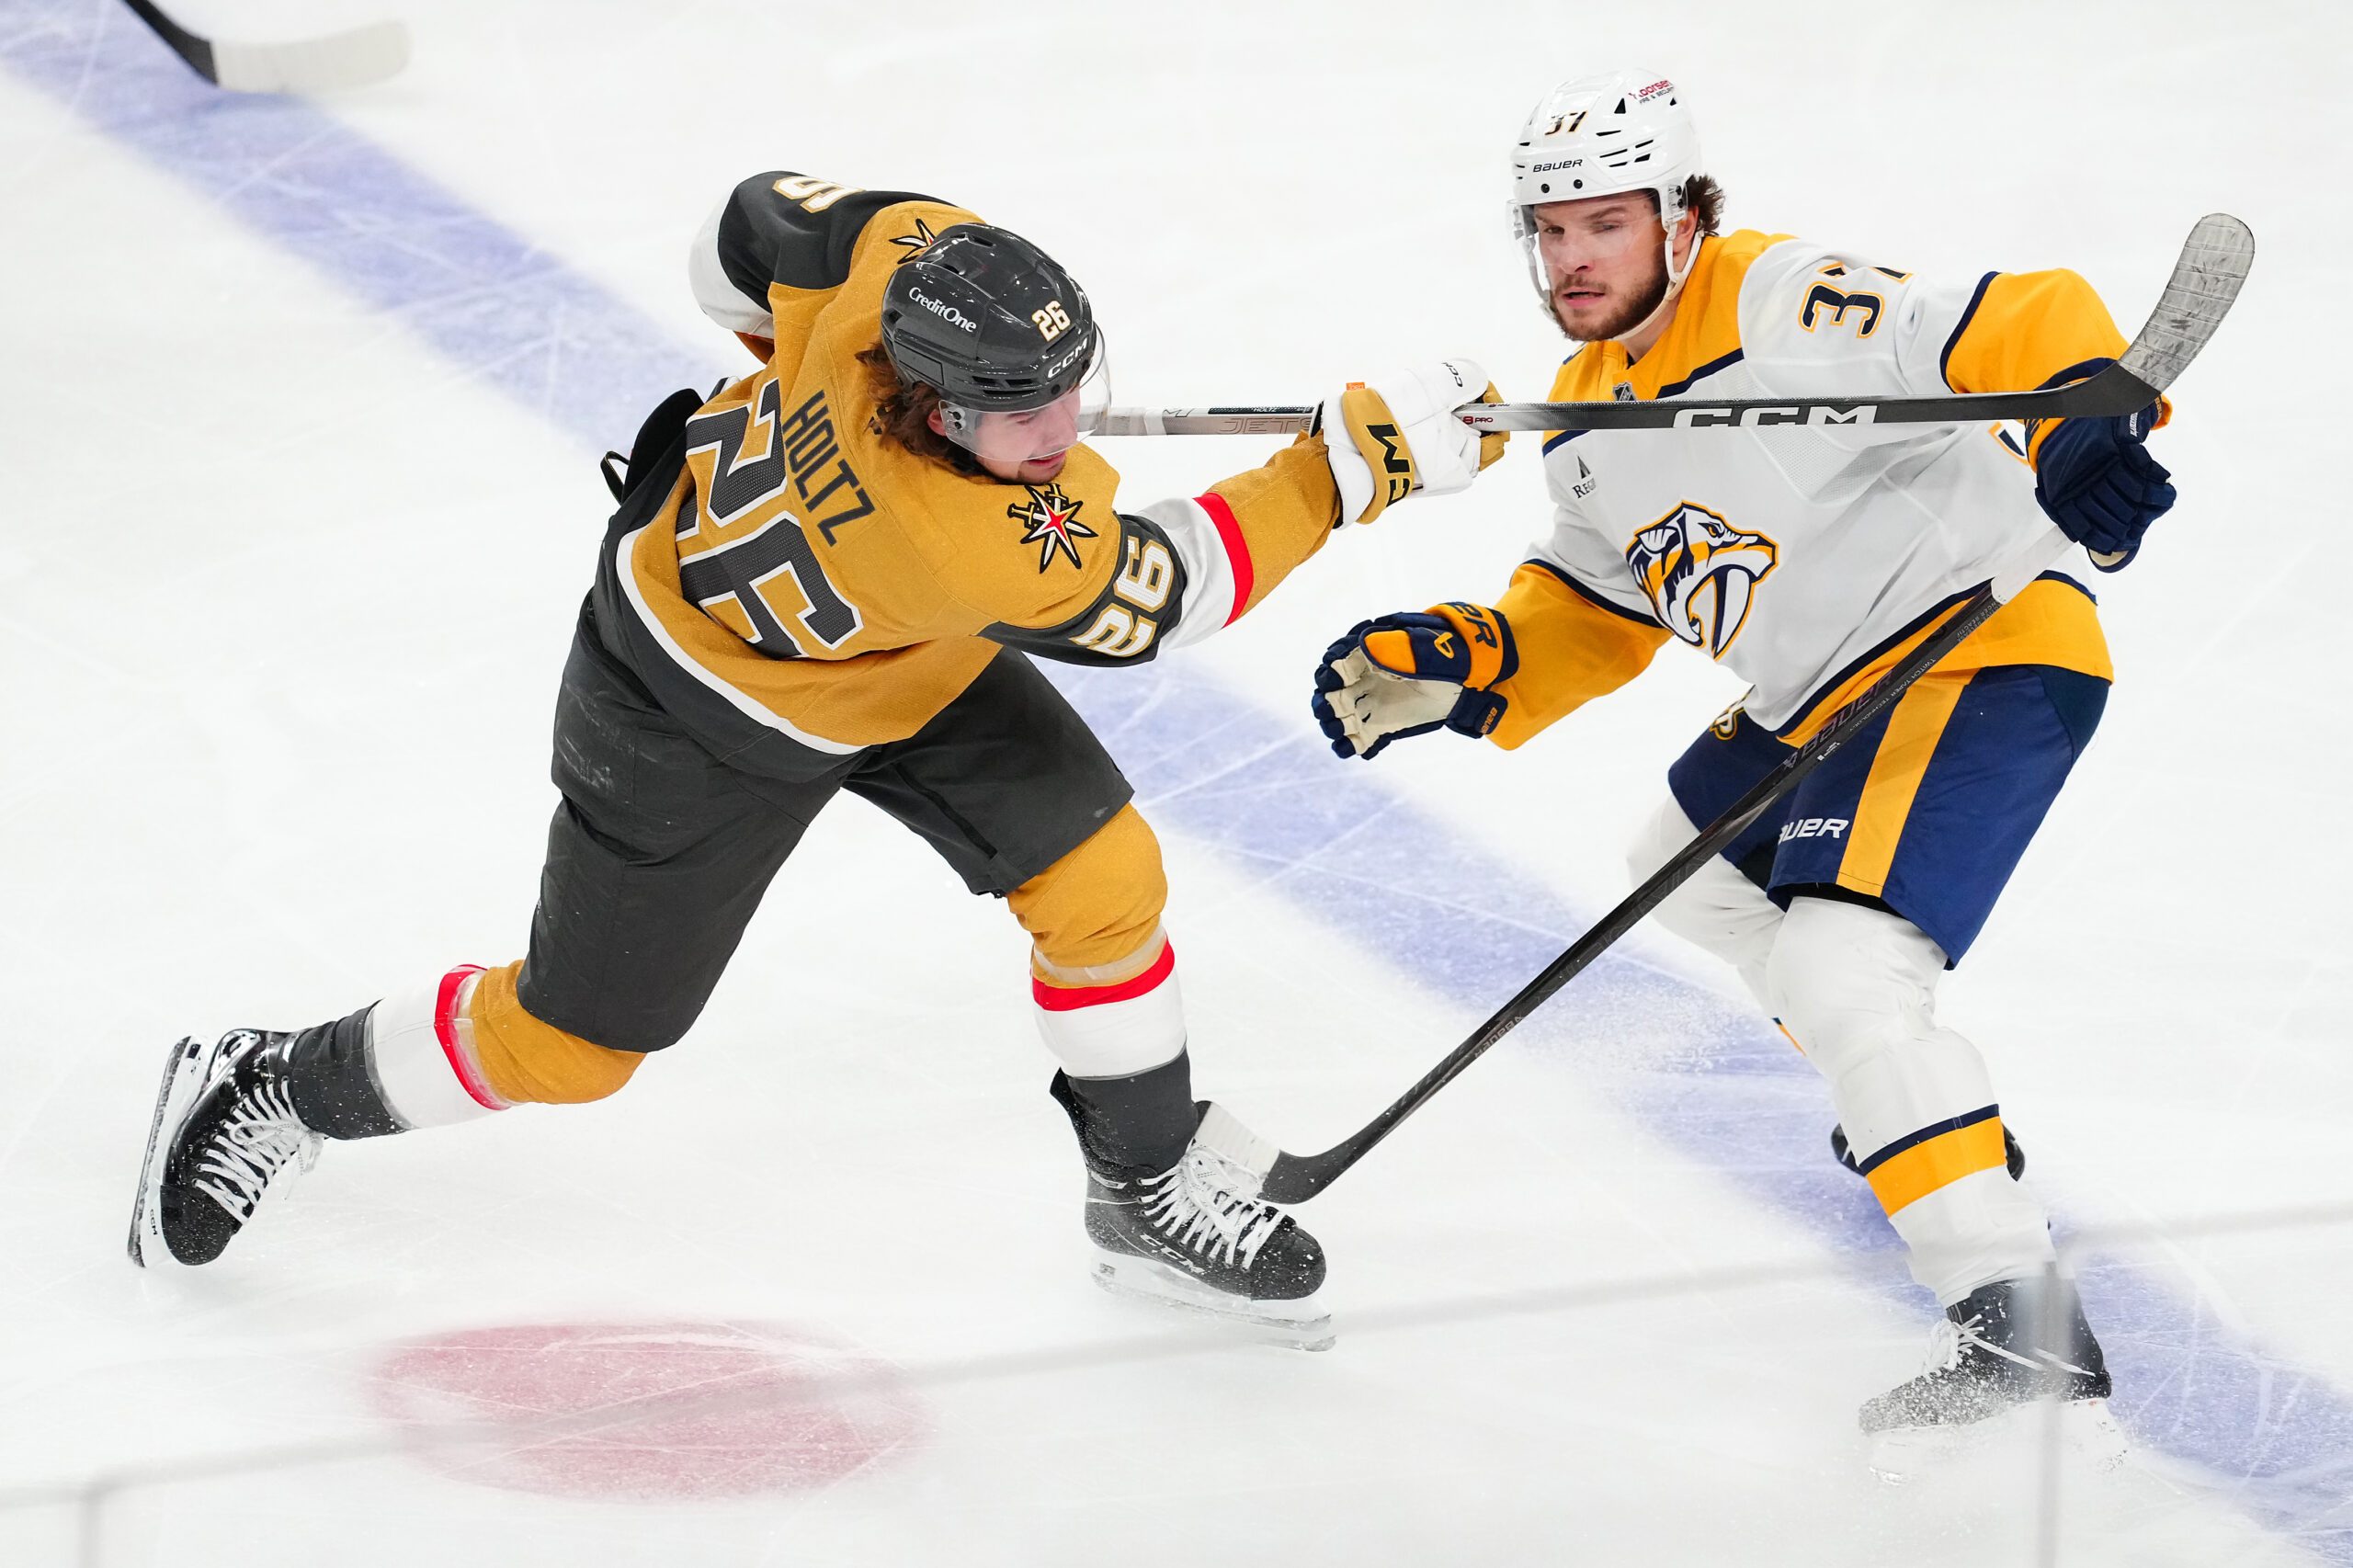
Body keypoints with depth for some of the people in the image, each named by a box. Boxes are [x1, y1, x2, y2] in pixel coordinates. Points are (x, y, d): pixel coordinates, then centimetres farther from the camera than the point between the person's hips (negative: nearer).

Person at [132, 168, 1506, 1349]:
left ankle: (1156, 1193, 21)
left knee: (1102, 873, 0)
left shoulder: (903, 252, -30)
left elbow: (756, 223, -9)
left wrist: (783, 355, 11)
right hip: (697, 696, -7)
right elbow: (1156, 598, -28)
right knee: (568, 1045, 7)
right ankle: (276, 1089, 32)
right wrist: (1349, 465, -32)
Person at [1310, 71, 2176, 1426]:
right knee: (1697, 869, 29)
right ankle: (1911, 1098, 45)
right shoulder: (1587, 421, 7)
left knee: (1836, 969, -24)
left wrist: (2094, 415, -47)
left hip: (1992, 648, -11)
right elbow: (1593, 618, 15)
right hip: (1832, 691, 11)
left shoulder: (1785, 310, -22)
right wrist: (1455, 668, -2)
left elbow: (2030, 323, -27)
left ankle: (2022, 1320, -23)